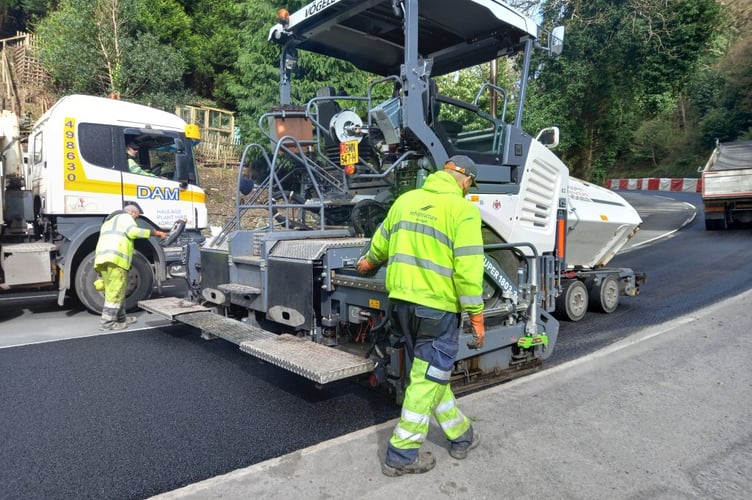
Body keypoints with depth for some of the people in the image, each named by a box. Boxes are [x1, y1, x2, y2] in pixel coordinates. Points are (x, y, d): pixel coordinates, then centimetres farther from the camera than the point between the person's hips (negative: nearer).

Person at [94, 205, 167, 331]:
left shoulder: (109, 220, 36)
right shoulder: (125, 217, 8)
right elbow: (133, 232, -13)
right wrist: (155, 232, -10)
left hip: (102, 258, 9)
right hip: (116, 258, -9)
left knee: (114, 291, 15)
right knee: (115, 291, -7)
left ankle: (120, 318, 20)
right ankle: (107, 322, -7)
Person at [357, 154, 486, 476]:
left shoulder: (406, 199, 10)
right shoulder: (463, 210, -9)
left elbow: (381, 242, 22)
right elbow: (468, 269, -16)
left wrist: (369, 262, 42)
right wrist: (476, 315, -8)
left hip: (402, 301, 7)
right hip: (437, 306, -7)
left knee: (432, 373, 19)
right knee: (428, 379, 5)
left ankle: (459, 434, 36)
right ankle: (402, 455, 15)